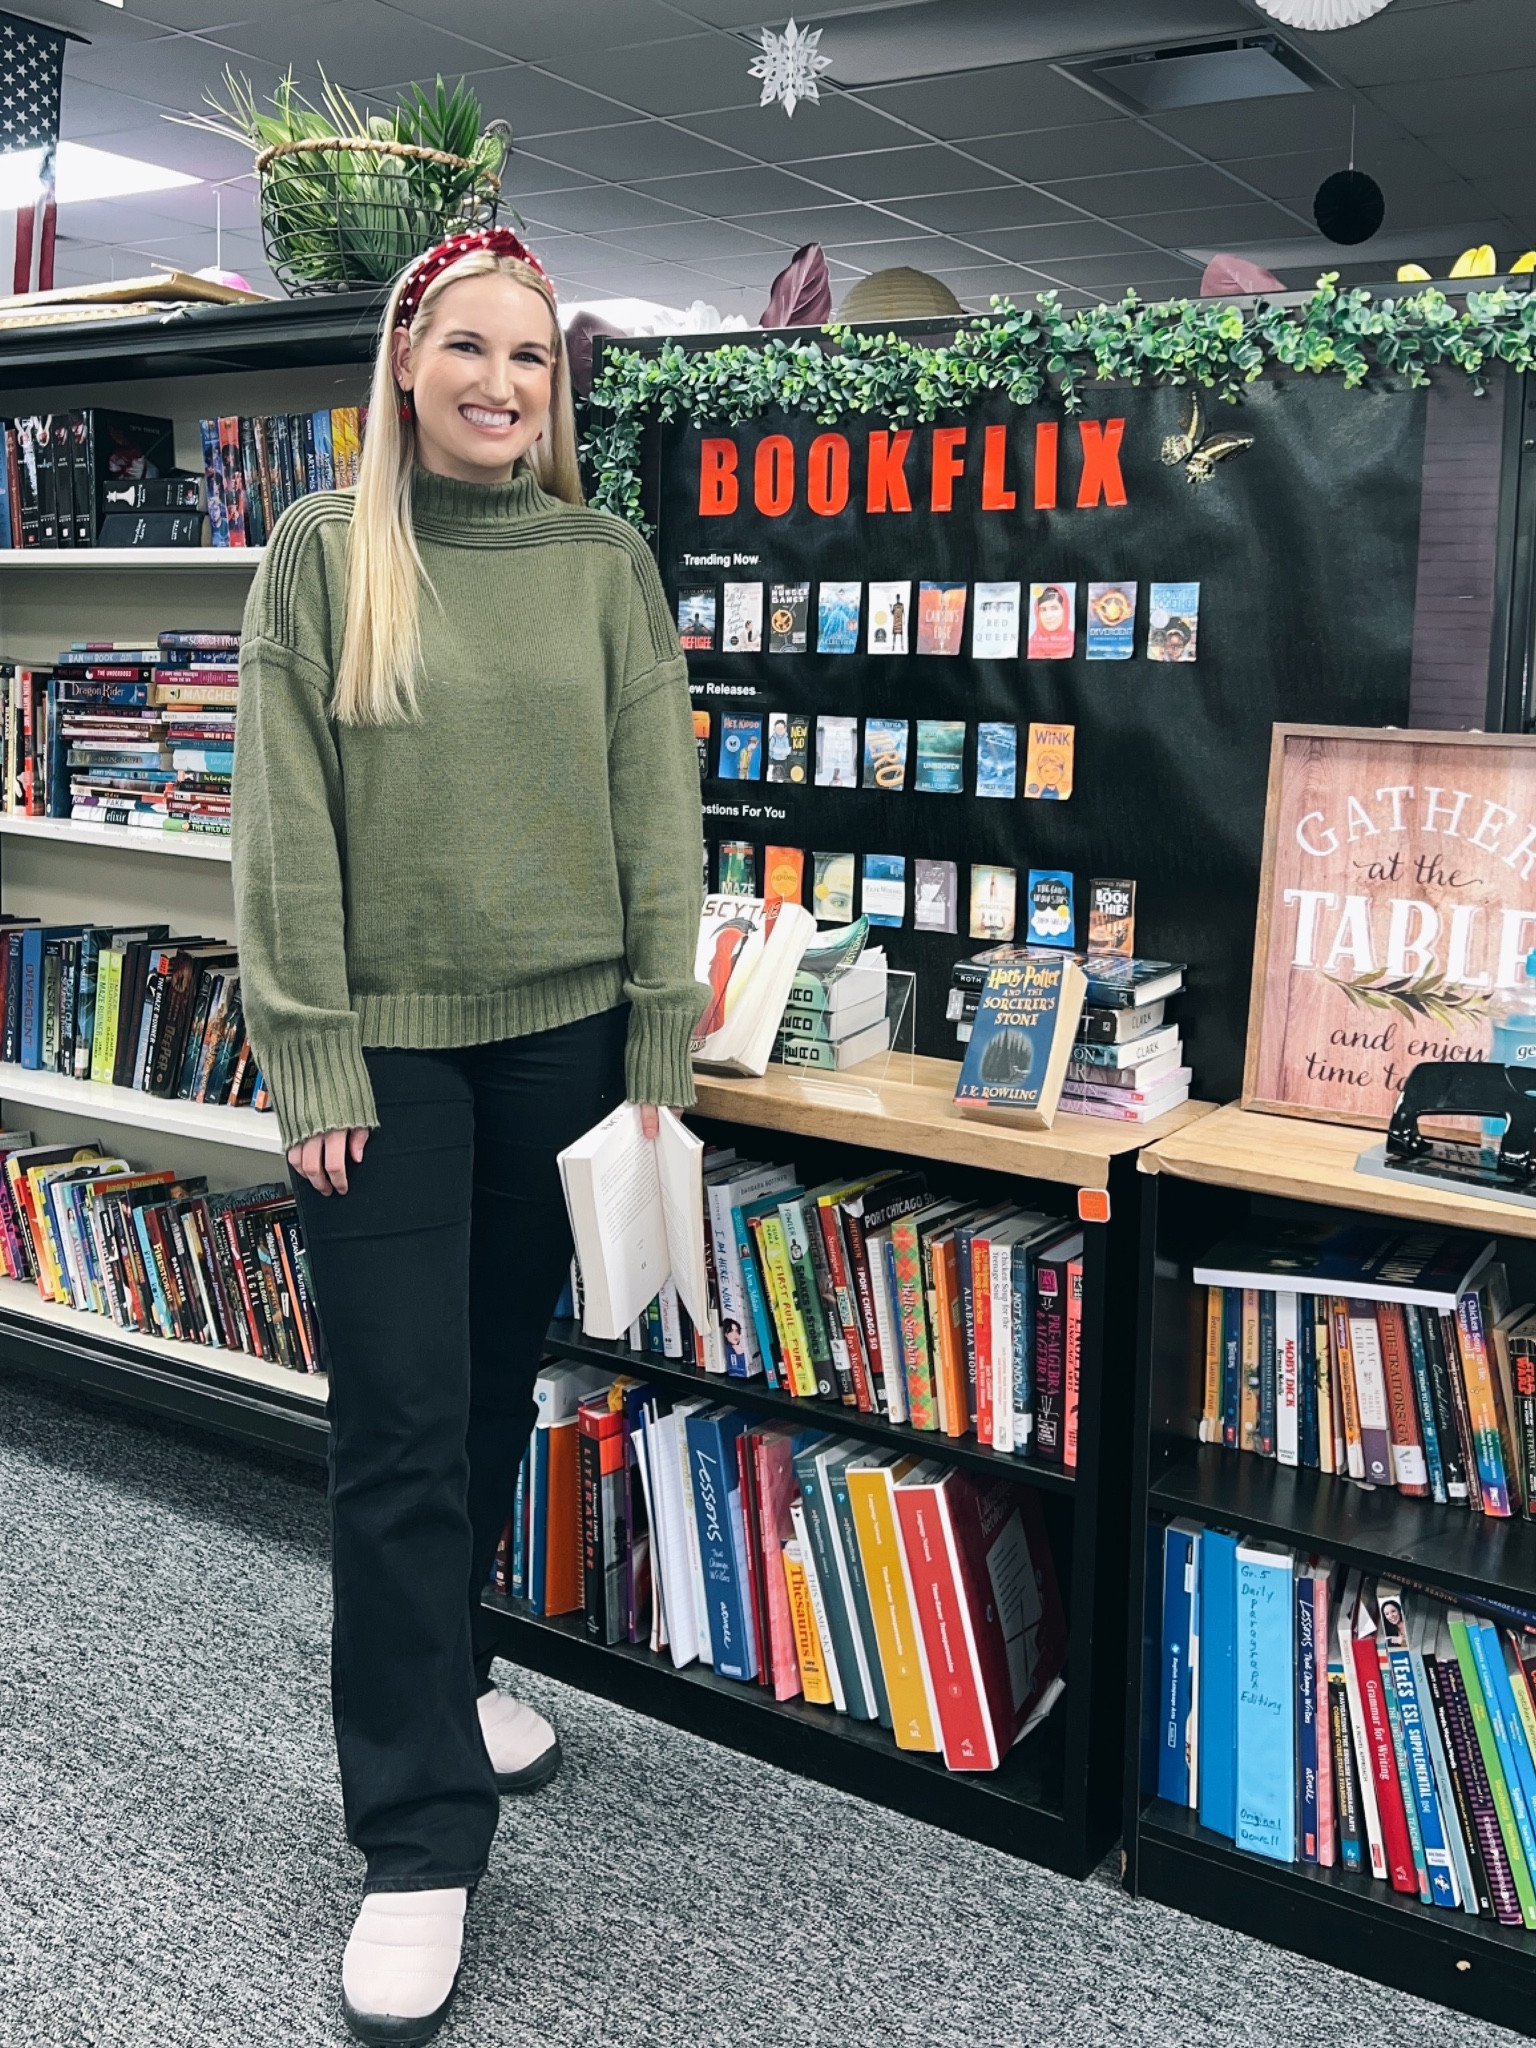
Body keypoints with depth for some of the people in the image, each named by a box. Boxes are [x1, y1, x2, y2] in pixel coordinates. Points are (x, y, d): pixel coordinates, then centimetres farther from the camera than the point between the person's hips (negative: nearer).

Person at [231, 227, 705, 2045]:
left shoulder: (606, 563, 6)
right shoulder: (323, 551, 0)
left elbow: (656, 815, 4)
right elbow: (284, 822, -3)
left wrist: (658, 1057, 0)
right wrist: (311, 1062, -9)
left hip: (564, 1035, 3)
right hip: (390, 1046, -2)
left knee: (494, 1393, 14)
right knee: (400, 1431, -1)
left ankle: (442, 1675, 38)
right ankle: (419, 1838, 9)